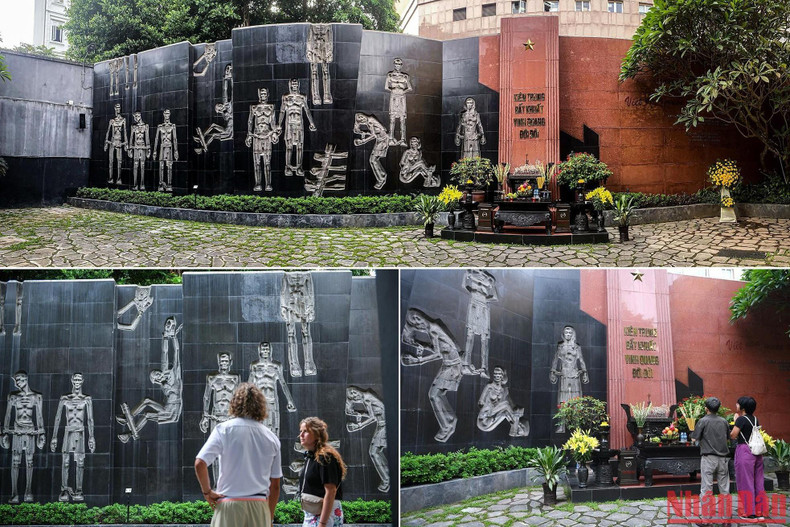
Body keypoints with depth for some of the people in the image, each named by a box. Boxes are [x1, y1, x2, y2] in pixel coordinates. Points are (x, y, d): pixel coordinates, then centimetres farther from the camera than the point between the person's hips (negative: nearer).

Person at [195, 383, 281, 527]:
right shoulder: (271, 438, 9)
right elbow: (275, 486, 12)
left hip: (229, 505, -3)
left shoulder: (224, 429, -1)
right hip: (260, 506, 3)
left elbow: (200, 463, -13)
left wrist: (207, 491, 1)